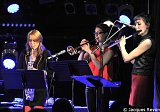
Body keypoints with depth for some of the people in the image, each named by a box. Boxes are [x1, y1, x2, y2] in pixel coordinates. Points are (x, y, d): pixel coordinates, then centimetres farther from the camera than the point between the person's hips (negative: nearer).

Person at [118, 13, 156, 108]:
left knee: (137, 107, -11)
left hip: (141, 79, -10)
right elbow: (133, 60, 20)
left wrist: (122, 44, 3)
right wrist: (121, 47, 19)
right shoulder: (144, 40, 16)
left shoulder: (148, 41, -14)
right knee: (145, 108, 9)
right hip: (140, 78, 10)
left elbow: (127, 58, -14)